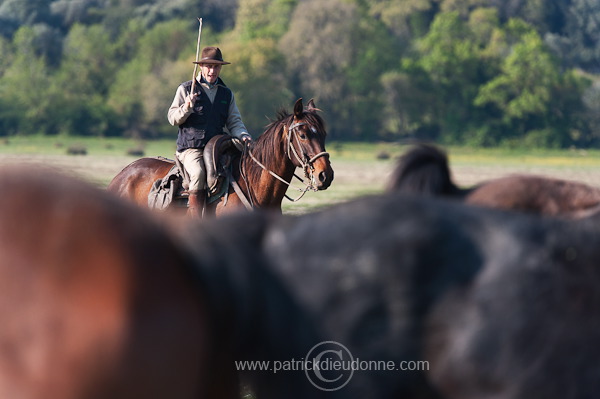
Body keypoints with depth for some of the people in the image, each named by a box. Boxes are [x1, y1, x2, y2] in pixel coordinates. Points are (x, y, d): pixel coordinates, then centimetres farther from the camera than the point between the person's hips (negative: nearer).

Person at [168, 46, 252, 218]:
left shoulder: (227, 93, 16)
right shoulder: (186, 89, 5)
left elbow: (234, 122, 14)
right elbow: (173, 118, 2)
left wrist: (243, 135, -7)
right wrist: (187, 107, -17)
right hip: (191, 148, -4)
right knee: (198, 173, -33)